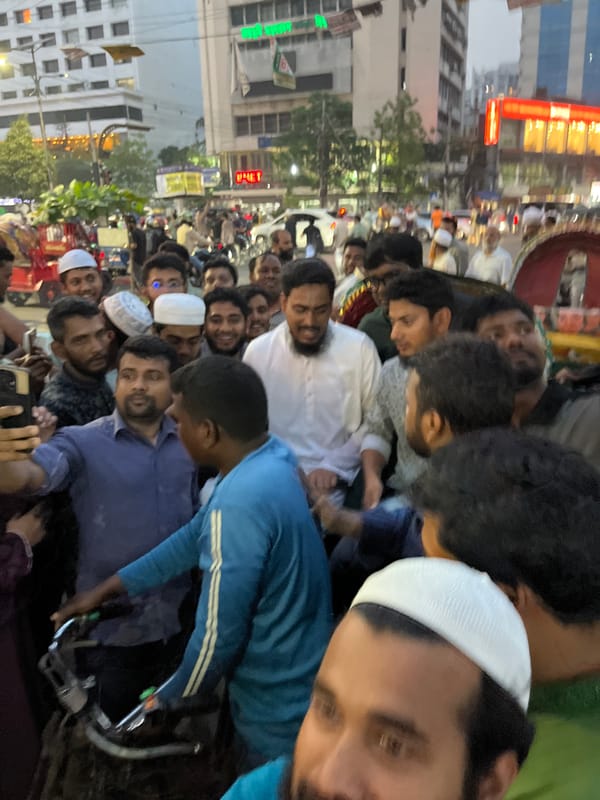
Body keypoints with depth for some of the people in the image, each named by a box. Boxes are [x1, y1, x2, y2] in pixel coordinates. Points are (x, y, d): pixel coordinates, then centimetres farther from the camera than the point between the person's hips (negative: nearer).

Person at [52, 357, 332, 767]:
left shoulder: (240, 504, -33)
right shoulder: (275, 457, -4)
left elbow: (220, 635, -24)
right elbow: (196, 538, 5)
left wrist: (167, 700, -4)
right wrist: (108, 588, 10)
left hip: (277, 710, -8)